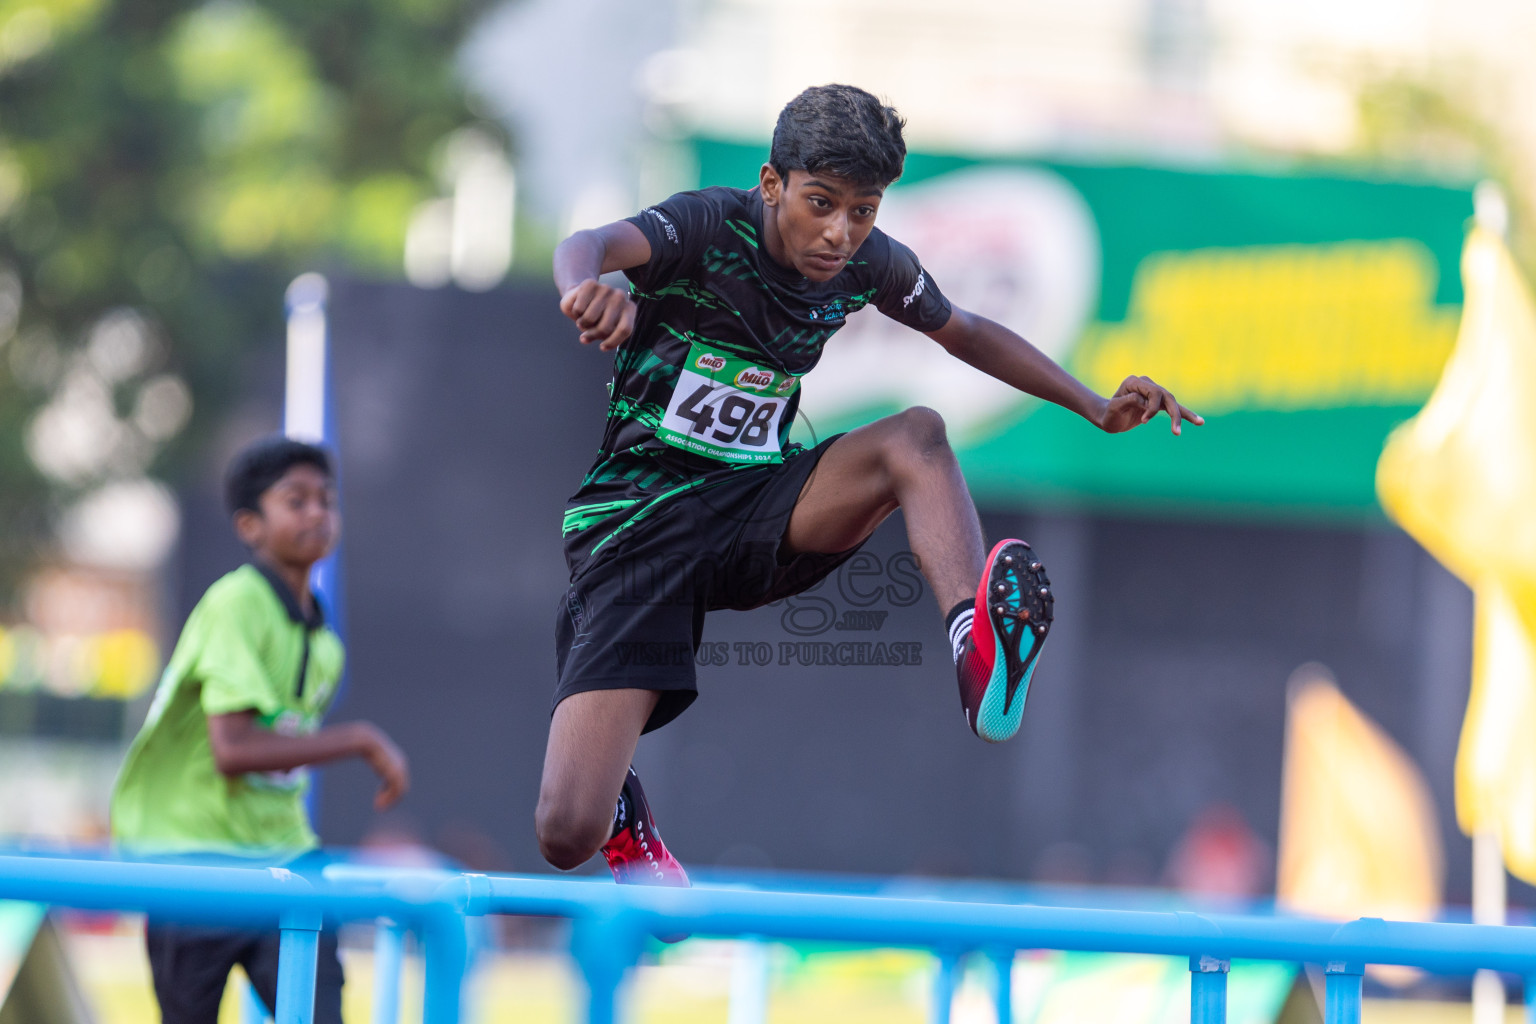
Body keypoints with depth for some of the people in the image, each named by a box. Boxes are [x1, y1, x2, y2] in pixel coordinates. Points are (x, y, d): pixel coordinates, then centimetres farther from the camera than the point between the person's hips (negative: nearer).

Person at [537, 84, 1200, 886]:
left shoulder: (868, 264, -1)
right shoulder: (708, 227, -17)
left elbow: (966, 334, 20)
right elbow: (589, 246, -39)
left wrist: (1098, 409, 11)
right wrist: (588, 288, -63)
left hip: (754, 506, 4)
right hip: (633, 522, -4)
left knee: (918, 435, -26)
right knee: (567, 837, -17)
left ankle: (980, 667, -47)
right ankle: (621, 810, 21)